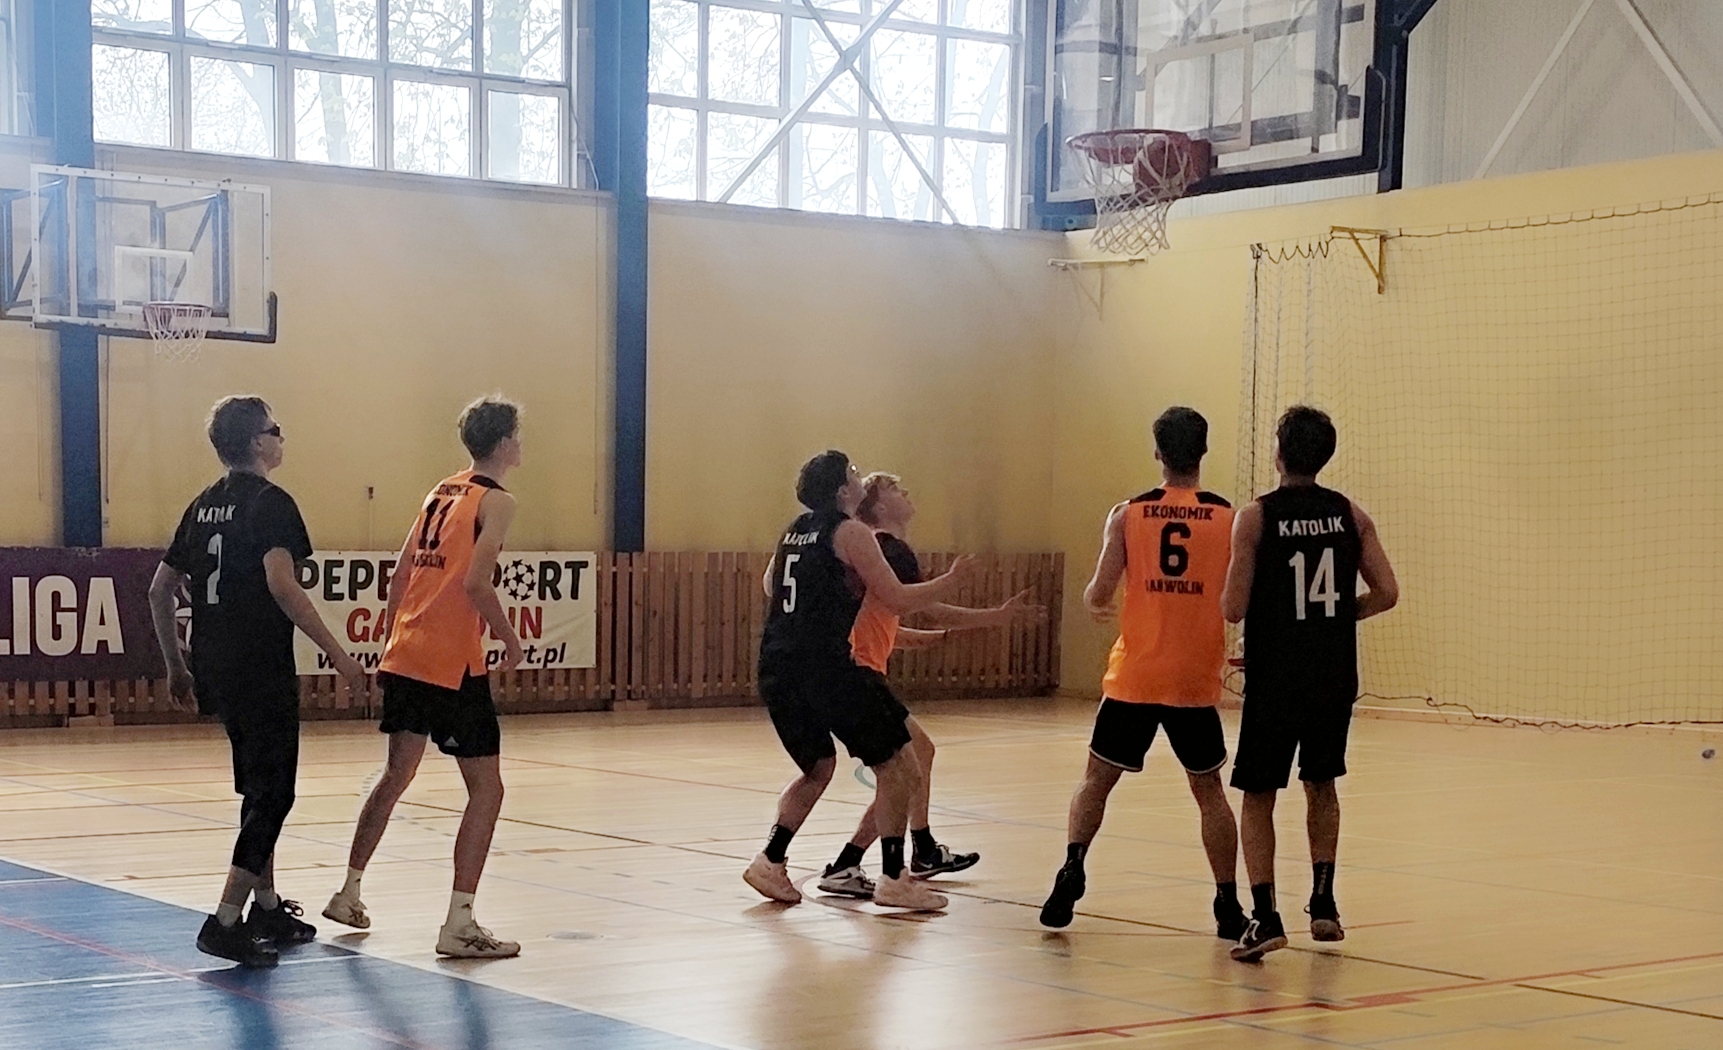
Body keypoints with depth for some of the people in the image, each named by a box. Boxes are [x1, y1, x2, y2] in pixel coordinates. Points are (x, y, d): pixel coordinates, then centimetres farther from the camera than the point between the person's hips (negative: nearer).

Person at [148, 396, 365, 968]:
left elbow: (160, 589, 16)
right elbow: (281, 583, -24)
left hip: (217, 673, 8)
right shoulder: (270, 502, -10)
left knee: (260, 788, 20)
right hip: (263, 673, -8)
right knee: (271, 794, -4)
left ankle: (267, 906, 27)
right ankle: (226, 922, -10)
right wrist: (337, 653, -22)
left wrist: (176, 666, 24)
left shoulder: (203, 506, 14)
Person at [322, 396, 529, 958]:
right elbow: (476, 582, -20)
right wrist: (511, 640, -7)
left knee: (396, 775, 22)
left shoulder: (441, 492, 15)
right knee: (486, 788, -1)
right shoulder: (495, 501, -8)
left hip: (405, 657, 8)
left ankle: (348, 894, 30)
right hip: (454, 664, -8)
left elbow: (401, 575, 16)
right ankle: (459, 923, -6)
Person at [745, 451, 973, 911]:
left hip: (776, 667, 8)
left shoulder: (794, 531, 18)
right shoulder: (851, 533, -5)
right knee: (896, 764, 2)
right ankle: (893, 880, 1)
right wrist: (950, 581, 4)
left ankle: (770, 863, 15)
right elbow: (898, 600, -9)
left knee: (818, 768, 25)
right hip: (826, 665, -8)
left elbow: (769, 586, 34)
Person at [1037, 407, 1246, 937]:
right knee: (1209, 791, 14)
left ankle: (1071, 872, -3)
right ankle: (1228, 905, 13)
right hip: (1196, 679, 0)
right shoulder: (1229, 517, -1)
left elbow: (1099, 593, -6)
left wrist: (1095, 603, 18)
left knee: (1096, 779, 14)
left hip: (1134, 675, 0)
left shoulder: (1128, 514, -2)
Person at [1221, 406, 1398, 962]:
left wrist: (1227, 596, 10)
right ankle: (1323, 902, 20)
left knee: (1258, 795, 6)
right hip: (1335, 676, 4)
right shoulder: (1350, 515, 2)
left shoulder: (1256, 517, -9)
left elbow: (1234, 608, -13)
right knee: (1321, 785, 23)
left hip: (1275, 679, -4)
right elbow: (1386, 593, -1)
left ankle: (1264, 915, -7)